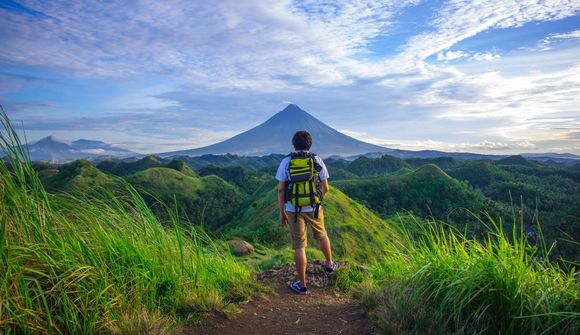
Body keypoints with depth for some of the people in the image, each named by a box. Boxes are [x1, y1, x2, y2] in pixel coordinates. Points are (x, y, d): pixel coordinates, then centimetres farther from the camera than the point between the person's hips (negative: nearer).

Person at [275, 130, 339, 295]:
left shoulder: (286, 162, -6)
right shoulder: (318, 160, -3)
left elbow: (280, 190, -7)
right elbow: (325, 188, 1)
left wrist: (282, 213, 2)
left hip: (294, 209, -1)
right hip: (314, 207, 1)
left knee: (299, 247, 6)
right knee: (321, 235, 27)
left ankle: (302, 284, 13)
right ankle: (330, 264, 46)